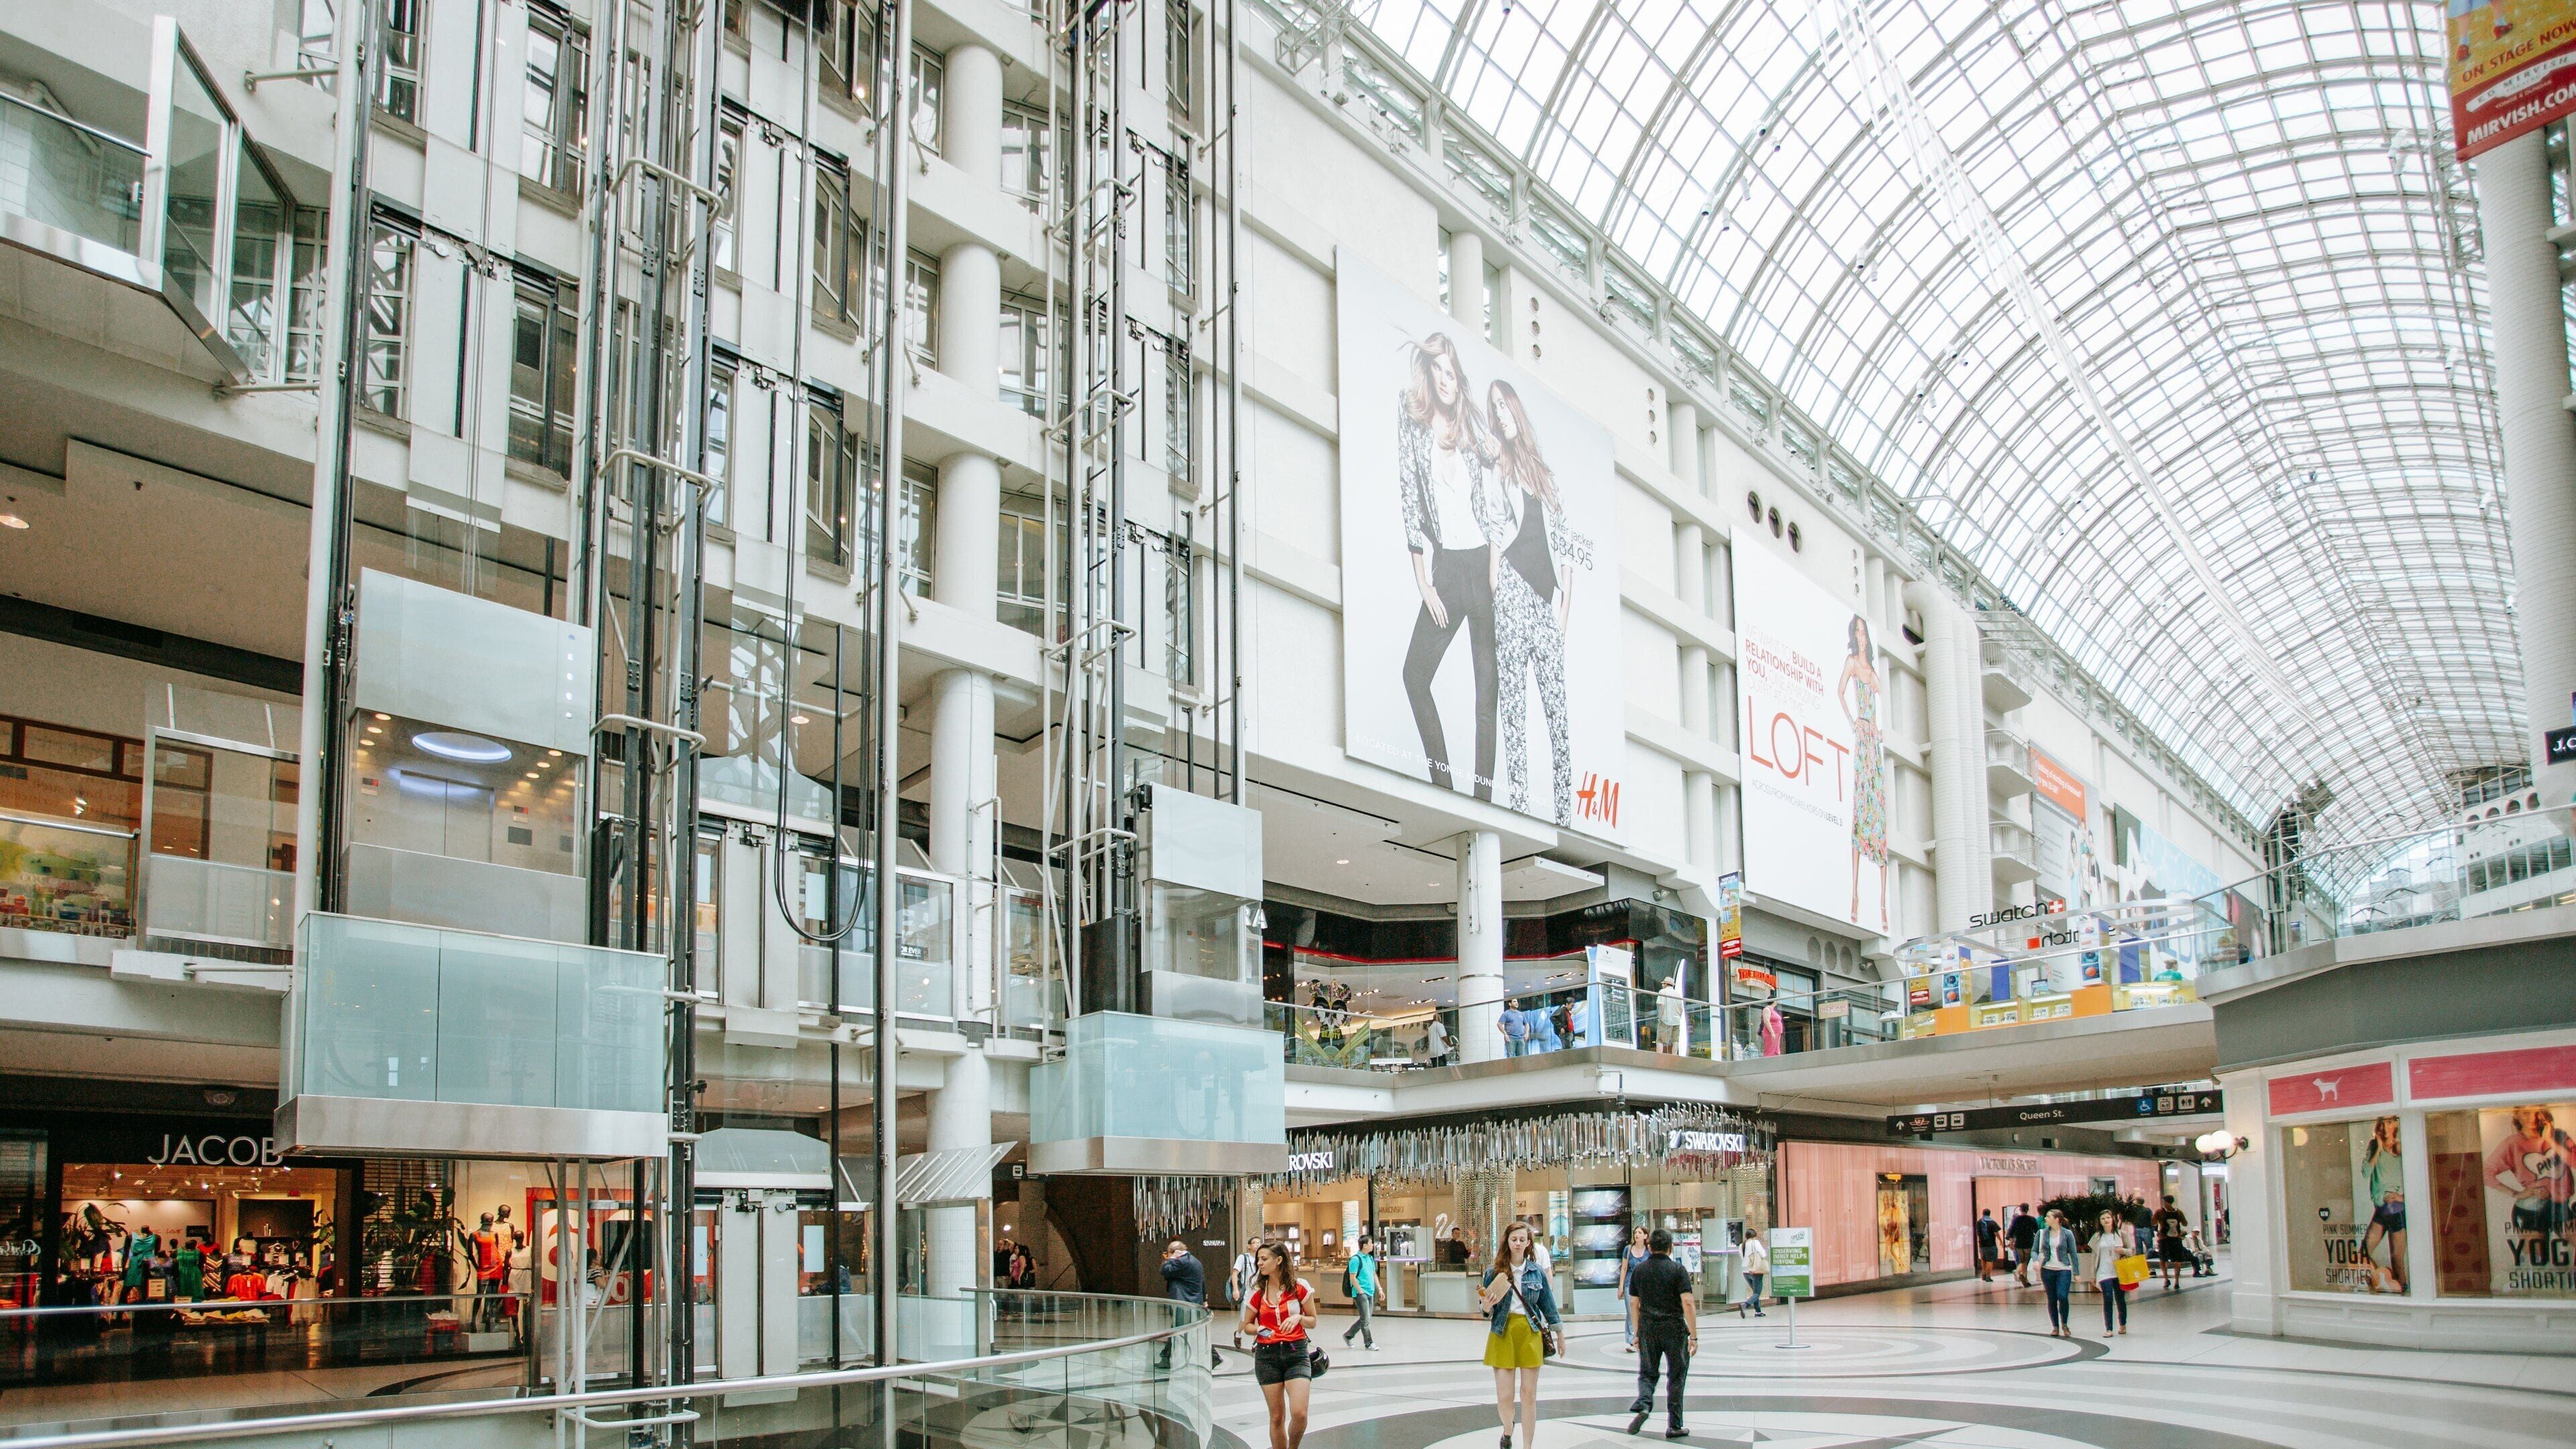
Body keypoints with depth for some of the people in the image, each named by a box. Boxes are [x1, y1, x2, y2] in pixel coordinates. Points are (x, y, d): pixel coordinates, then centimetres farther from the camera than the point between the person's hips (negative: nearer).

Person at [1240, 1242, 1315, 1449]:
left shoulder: (1300, 1287, -2)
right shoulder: (1257, 1292, 4)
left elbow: (1312, 1320, 6)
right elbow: (1247, 1324, 13)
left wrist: (1299, 1318, -15)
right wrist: (1259, 1329, -8)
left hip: (1296, 1353, -2)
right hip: (1267, 1355, 2)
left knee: (1299, 1413, -14)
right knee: (1277, 1417, 4)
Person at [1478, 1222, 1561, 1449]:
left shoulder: (1537, 1272, 3)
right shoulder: (1494, 1272, 0)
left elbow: (1548, 1304, 12)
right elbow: (1486, 1311, 4)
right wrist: (1487, 1303, -19)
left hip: (1531, 1334, 1)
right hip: (1503, 1334, -1)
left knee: (1529, 1395, 2)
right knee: (1505, 1396, -2)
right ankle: (1507, 1430, 30)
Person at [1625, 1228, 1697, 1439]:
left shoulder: (1640, 1270, 5)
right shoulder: (1678, 1270, -6)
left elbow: (1634, 1304, 10)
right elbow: (1688, 1303, -13)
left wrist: (1636, 1332, 19)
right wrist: (1694, 1336, -10)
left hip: (1647, 1329, 3)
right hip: (1674, 1329, -2)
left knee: (1647, 1373, 12)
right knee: (1676, 1376, 9)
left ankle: (1643, 1404, -17)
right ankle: (1674, 1426, 11)